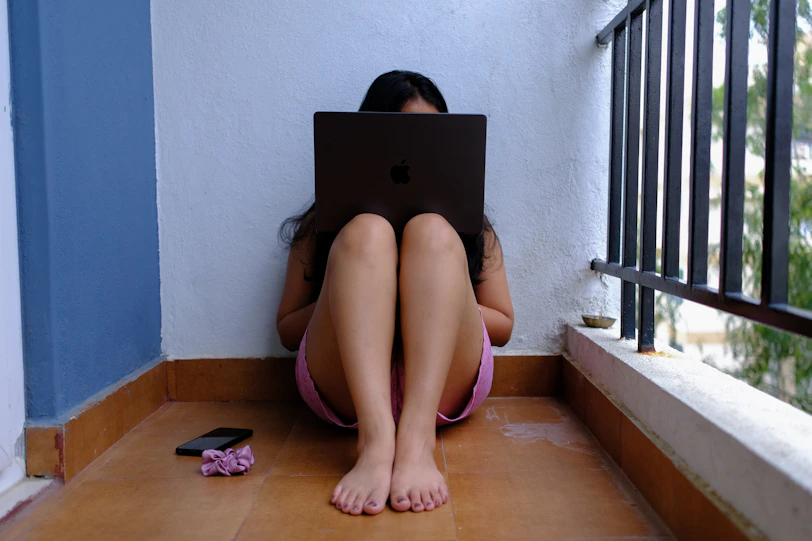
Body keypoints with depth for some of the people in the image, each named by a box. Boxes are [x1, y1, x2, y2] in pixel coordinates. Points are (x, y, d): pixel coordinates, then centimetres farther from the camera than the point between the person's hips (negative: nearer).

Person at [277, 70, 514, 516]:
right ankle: (376, 439, -43)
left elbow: (502, 326, 15)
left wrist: (434, 300, -3)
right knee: (366, 232, -22)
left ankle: (418, 441, -41)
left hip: (444, 381, 1)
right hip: (345, 386, 0)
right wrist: (354, 300, -6)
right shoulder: (325, 221, 18)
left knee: (432, 232, -21)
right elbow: (287, 330, 14)